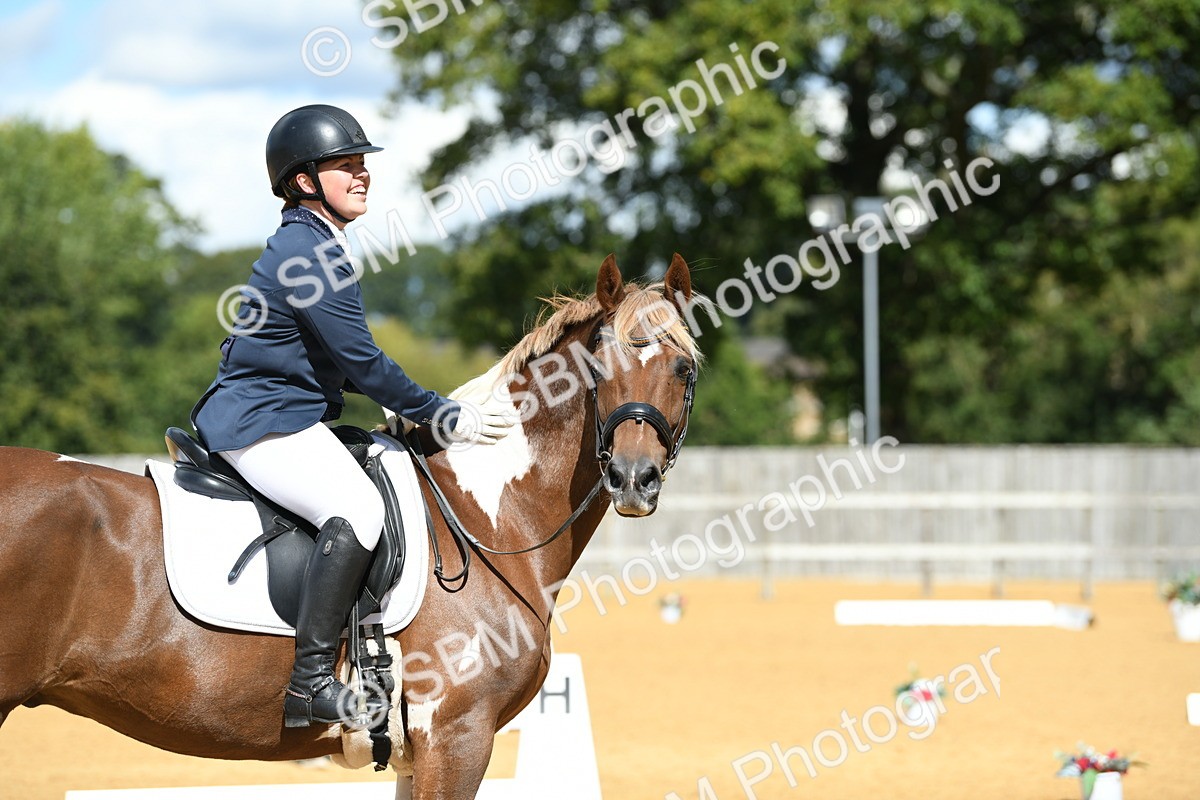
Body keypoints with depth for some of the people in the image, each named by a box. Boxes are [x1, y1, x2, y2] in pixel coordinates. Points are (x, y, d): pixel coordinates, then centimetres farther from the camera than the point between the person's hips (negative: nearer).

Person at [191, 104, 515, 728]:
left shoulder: (305, 245, 16)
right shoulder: (311, 255, -17)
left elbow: (338, 362, 25)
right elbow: (362, 363, -18)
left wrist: (417, 409, 18)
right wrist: (443, 417, -9)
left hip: (286, 417, 12)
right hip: (266, 425, -12)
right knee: (357, 510, -29)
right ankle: (309, 683, -32)